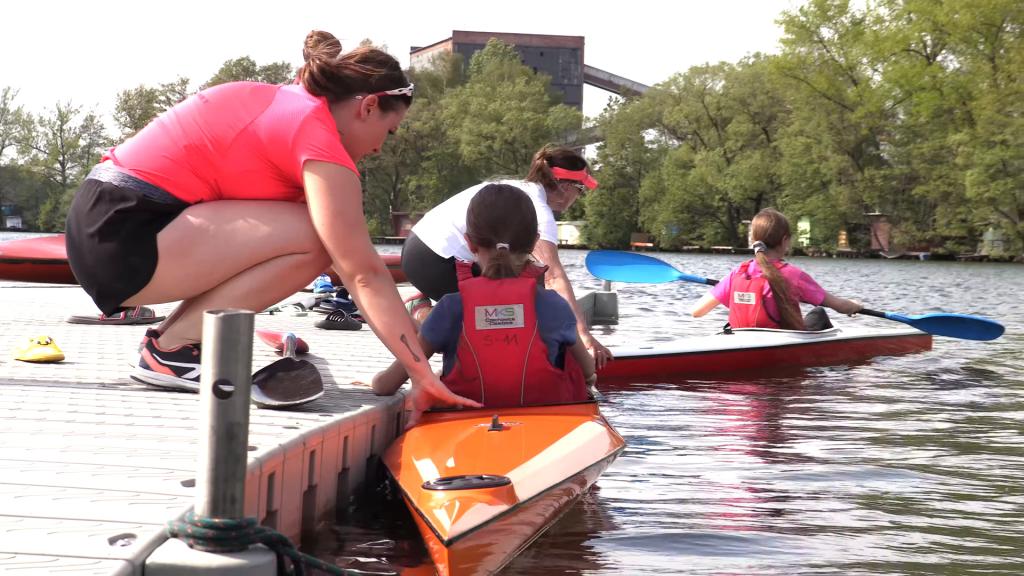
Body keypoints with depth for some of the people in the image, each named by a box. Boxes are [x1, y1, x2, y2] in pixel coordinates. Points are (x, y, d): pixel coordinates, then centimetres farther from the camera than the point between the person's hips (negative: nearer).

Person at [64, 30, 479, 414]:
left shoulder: (281, 101, 16)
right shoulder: (322, 145, -12)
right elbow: (365, 276, -16)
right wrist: (422, 374, -14)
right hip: (124, 239, -9)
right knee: (313, 240, -16)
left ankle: (170, 338, 7)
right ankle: (171, 349, -7)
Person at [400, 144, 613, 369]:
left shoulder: (520, 188, 15)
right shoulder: (538, 210, -12)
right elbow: (554, 276, -22)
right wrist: (584, 334, -26)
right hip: (435, 264, -10)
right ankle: (424, 315, -9)